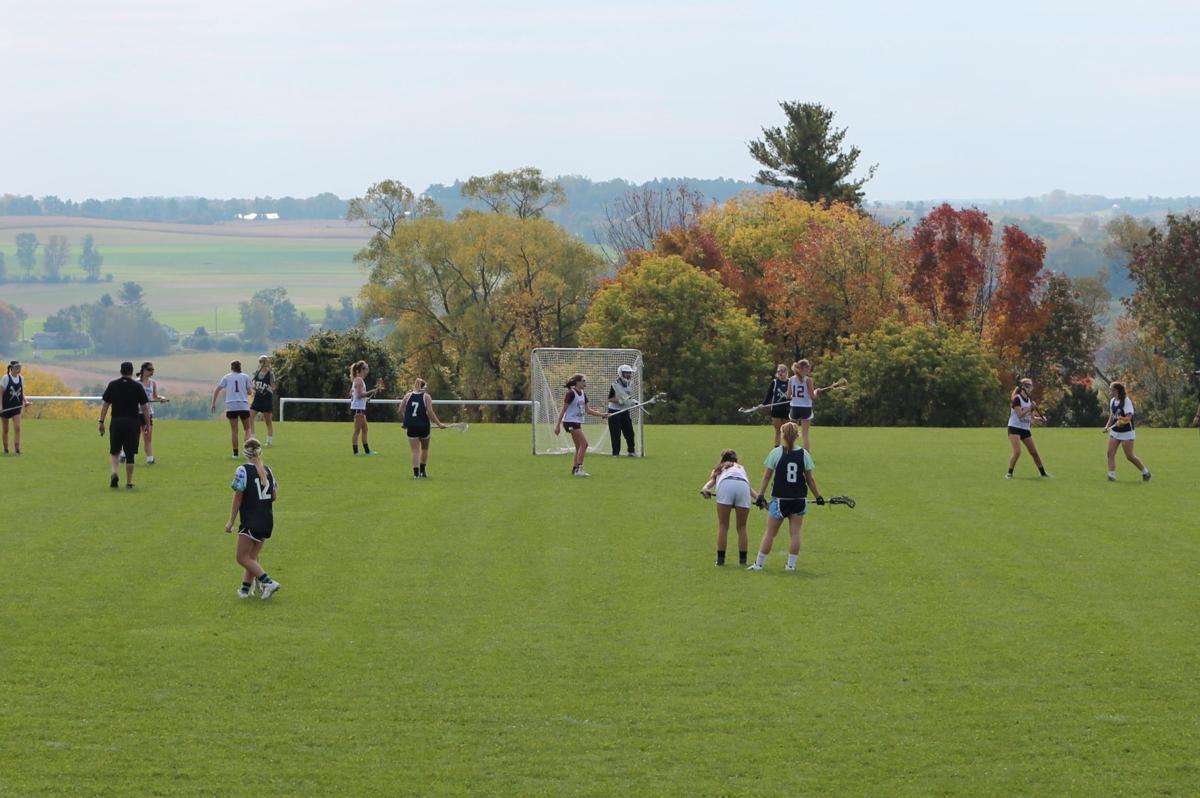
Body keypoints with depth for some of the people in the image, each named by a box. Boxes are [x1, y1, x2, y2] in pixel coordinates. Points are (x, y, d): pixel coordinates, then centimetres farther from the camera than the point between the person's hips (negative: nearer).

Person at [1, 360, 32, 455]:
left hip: (16, 407, 3)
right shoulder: (6, 378, -9)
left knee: (17, 428, -12)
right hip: (6, 407, -3)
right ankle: (6, 449, 19)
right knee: (5, 430, 6)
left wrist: (25, 401, -4)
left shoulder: (21, 378, 4)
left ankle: (17, 448, -13)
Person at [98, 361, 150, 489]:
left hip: (116, 422, 1)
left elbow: (105, 405, 1)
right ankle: (129, 482, 7)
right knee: (130, 454, 4)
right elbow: (144, 407, -1)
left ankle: (114, 472, -9)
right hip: (132, 422, -1)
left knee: (114, 451, 15)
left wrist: (101, 422, 6)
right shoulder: (137, 387, -1)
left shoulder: (113, 385, 2)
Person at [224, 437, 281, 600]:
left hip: (251, 522, -7)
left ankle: (268, 582, -14)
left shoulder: (242, 471, -11)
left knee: (243, 557, -2)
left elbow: (238, 498, -11)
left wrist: (231, 522, -5)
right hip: (267, 522, 7)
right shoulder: (267, 470, 6)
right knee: (252, 556, 17)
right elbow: (274, 496, 12)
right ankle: (246, 588, 20)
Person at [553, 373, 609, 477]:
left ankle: (574, 470, 13)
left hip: (578, 422, 9)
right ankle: (578, 469, -14)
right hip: (570, 421, -9)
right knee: (584, 443, -15)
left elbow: (588, 410, 13)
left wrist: (602, 414, 2)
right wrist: (558, 425, -15)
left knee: (579, 447, 9)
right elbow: (563, 410, -13)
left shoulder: (583, 394, 10)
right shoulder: (571, 394, -14)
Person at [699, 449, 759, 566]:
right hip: (743, 486, 1)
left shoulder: (718, 469, 36)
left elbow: (711, 481, 14)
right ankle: (743, 560, 10)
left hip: (725, 486, -1)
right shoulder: (741, 467, 40)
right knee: (742, 527, 12)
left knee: (723, 526, 8)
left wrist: (705, 489, -3)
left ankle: (720, 558, 5)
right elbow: (749, 487, 23)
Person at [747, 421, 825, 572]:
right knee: (795, 532, 8)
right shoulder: (804, 454, 0)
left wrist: (761, 495, 1)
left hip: (780, 499, -2)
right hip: (799, 499, 2)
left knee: (770, 533, 4)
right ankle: (791, 564, 8)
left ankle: (759, 564, 7)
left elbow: (767, 476, -4)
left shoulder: (776, 452, -5)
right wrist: (818, 496, 15)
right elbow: (810, 479, 5)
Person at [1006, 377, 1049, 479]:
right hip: (1015, 428, -7)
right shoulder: (1017, 399, -12)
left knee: (1034, 452, 9)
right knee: (1017, 452, -20)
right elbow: (1020, 414, -21)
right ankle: (1009, 473, -9)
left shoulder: (1030, 400, 9)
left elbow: (1031, 417, 16)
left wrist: (1040, 418, -2)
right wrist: (1030, 408, -24)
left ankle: (1043, 473, 21)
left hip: (1026, 429, 7)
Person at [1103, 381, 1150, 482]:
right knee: (1110, 453, -8)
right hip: (1114, 431, 7)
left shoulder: (1126, 401, -14)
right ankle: (1112, 475, -8)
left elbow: (1129, 416, -23)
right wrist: (1107, 426, 8)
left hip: (1126, 432, -7)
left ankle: (1145, 472, 17)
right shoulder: (1112, 401, 8)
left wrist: (1123, 421, -41)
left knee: (1129, 456, -2)